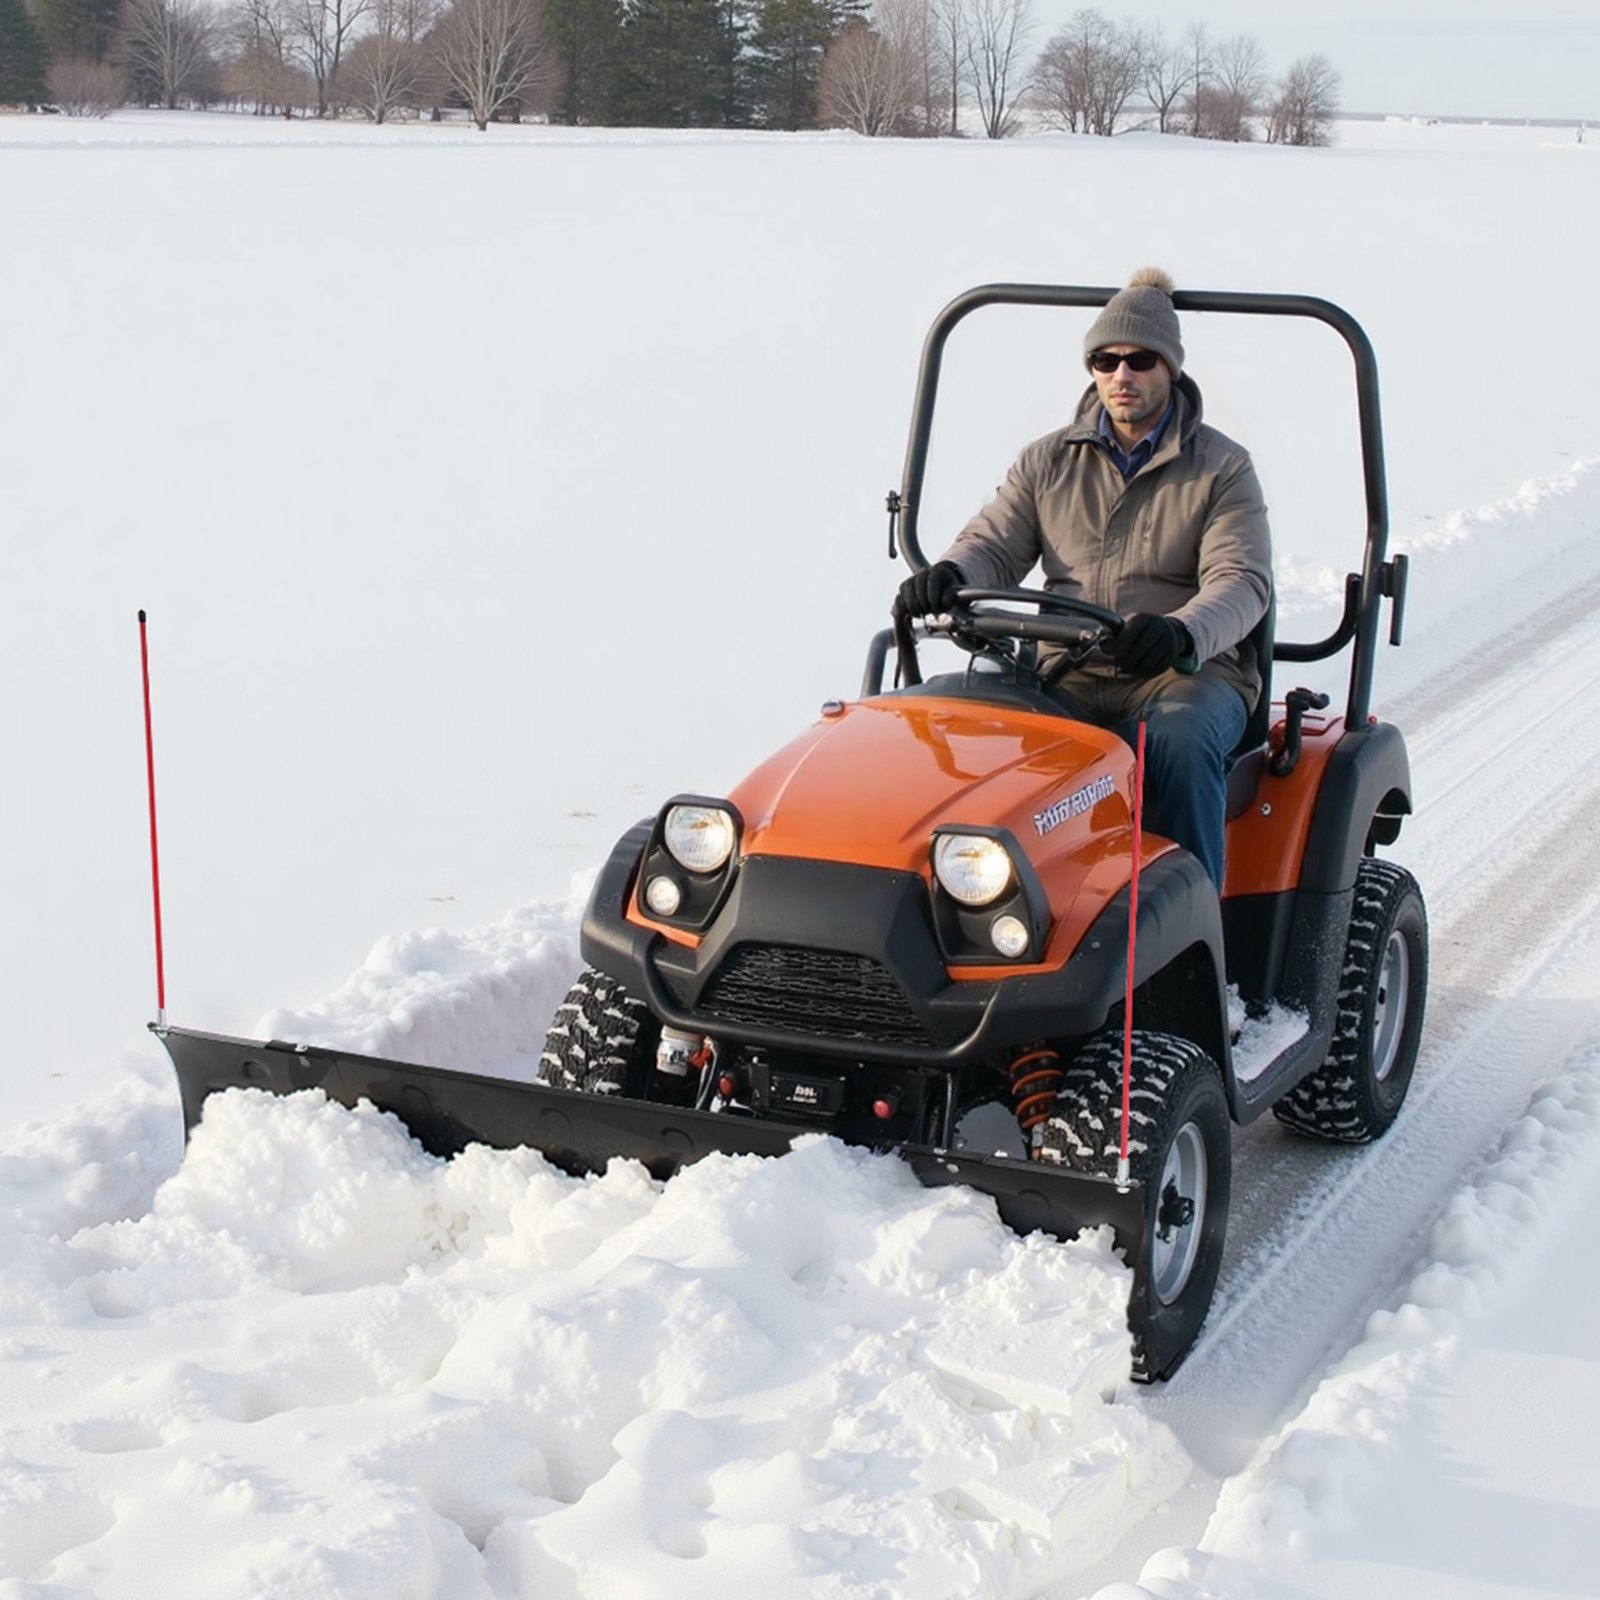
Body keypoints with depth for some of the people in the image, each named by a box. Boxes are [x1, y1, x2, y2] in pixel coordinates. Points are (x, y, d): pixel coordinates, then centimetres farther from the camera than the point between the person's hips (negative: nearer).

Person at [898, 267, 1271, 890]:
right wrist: (950, 575, -18)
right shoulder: (1047, 461, 15)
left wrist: (1181, 634, -31)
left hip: (1187, 674, -2)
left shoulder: (1222, 467, 4)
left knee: (1179, 741, -36)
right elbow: (995, 545, 9)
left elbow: (1242, 580, -8)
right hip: (1066, 679, 2)